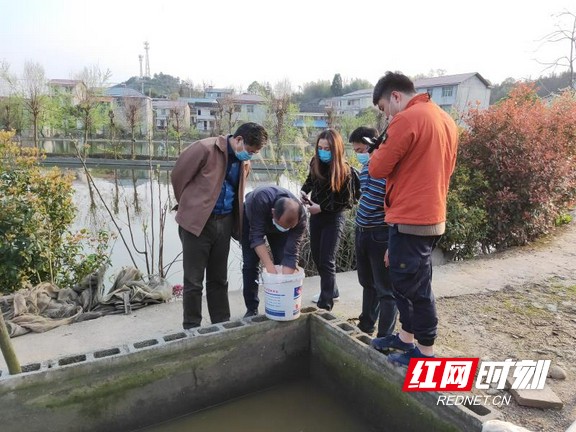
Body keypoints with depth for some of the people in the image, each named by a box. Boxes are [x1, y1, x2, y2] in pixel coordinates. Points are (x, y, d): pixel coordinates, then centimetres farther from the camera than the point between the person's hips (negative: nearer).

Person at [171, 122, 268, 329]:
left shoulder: (243, 162, 7)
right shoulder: (205, 149, -15)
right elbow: (178, 175, -7)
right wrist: (189, 205, 6)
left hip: (224, 223, 6)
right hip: (197, 221, -6)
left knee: (219, 279, 16)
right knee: (194, 281, 4)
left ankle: (222, 325, 29)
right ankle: (191, 328, 20)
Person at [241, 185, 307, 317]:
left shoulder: (301, 217, -37)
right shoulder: (260, 200, -45)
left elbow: (291, 253, -36)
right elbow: (256, 235, -42)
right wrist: (269, 267, -48)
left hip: (281, 220, 2)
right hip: (251, 220, -1)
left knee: (283, 261, -8)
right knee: (250, 263, -8)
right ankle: (251, 309, 5)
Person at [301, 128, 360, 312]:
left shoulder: (345, 171, -19)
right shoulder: (315, 163, -4)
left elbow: (346, 202, -15)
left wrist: (321, 208, -18)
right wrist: (304, 191, -5)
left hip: (333, 218, -6)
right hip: (316, 215, 7)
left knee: (326, 260, -7)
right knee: (316, 256, 16)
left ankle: (325, 304, 1)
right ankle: (331, 290, 36)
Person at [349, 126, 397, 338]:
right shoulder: (366, 167, 8)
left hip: (381, 235, -8)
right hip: (362, 232, 9)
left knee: (385, 290, 4)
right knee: (368, 283, 22)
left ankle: (384, 338, 15)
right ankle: (366, 325, 39)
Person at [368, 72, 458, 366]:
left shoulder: (406, 119, -15)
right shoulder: (446, 120, 13)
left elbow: (377, 169, -12)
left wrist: (383, 146, 6)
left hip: (410, 221, -9)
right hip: (433, 218, 9)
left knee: (414, 286, 3)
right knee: (407, 282, 19)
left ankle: (426, 352, 17)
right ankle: (406, 337, 31)